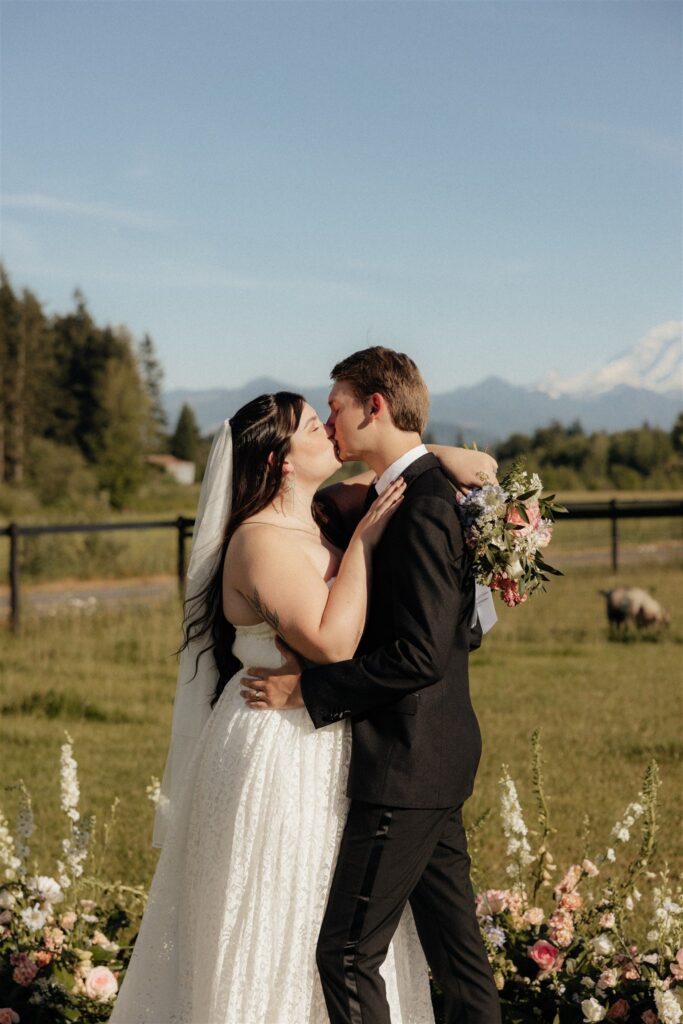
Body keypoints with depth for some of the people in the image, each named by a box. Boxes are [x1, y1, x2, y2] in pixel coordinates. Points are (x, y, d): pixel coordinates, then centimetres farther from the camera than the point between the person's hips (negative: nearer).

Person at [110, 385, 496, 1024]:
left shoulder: (317, 517, 5)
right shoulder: (262, 541, -20)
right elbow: (332, 642, -30)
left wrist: (445, 457, 2)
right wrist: (361, 542, -22)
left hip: (322, 748, 9)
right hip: (276, 752, -9)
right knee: (271, 930, 1)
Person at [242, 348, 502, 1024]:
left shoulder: (421, 509, -19)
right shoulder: (431, 494, 12)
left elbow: (420, 656, -24)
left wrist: (307, 688, -17)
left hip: (407, 765, -10)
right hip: (438, 759, 10)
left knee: (347, 954, -7)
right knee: (455, 948, 14)